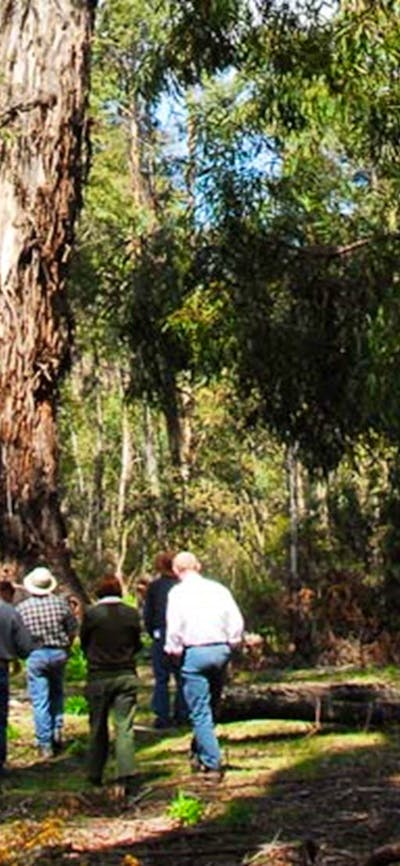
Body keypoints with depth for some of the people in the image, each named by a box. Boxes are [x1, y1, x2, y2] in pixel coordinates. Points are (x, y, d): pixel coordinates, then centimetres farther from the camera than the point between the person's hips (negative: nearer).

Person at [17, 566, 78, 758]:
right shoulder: (60, 603, -5)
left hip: (35, 655, -2)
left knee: (40, 701, 3)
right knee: (57, 694, 24)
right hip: (58, 653, 2)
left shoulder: (22, 607, -9)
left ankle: (45, 744, 5)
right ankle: (57, 732, 15)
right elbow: (73, 631, 1)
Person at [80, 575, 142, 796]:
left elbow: (83, 643, 4)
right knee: (124, 727, 0)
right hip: (126, 675, 1)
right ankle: (126, 776, -11)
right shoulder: (131, 614, -4)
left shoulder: (91, 613, -9)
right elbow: (137, 644, 7)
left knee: (97, 727, 13)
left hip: (98, 676, -1)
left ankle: (95, 774, 22)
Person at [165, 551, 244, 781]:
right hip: (221, 650, 4)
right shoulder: (218, 589, 7)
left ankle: (212, 764, -2)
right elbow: (237, 622, 4)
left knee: (200, 712, 1)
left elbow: (174, 627, -9)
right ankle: (199, 753, 28)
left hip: (195, 652, -4)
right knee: (211, 707, 19)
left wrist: (174, 650, 6)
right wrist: (230, 646, 15)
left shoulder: (178, 592, -3)